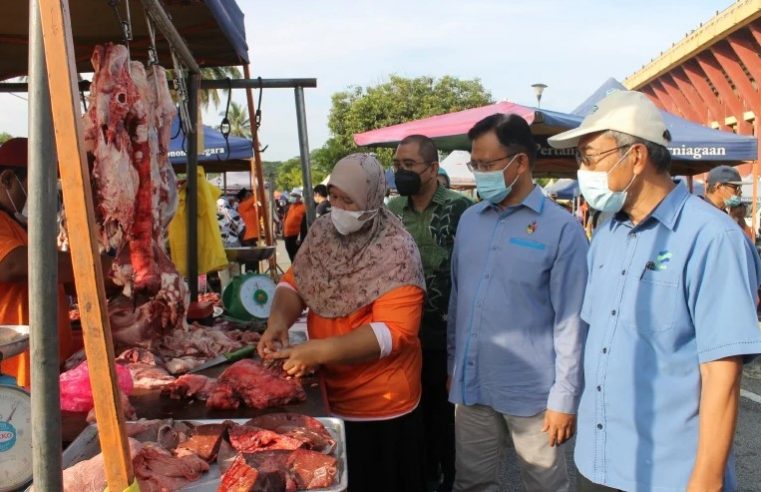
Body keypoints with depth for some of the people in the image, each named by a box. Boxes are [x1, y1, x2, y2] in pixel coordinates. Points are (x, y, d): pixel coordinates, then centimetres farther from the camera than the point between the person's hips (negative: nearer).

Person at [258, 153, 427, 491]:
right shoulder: (322, 231, 0)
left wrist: (320, 351, -33)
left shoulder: (396, 251, -21)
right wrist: (279, 321, -19)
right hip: (327, 393, 6)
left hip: (379, 406, -6)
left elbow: (394, 331, -27)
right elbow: (294, 282, 2)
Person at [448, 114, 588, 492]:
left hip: (531, 392, -4)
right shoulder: (469, 220, 6)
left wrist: (564, 398, -10)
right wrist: (453, 366, 14)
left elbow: (571, 322, -10)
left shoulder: (561, 228, -10)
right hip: (471, 386, 5)